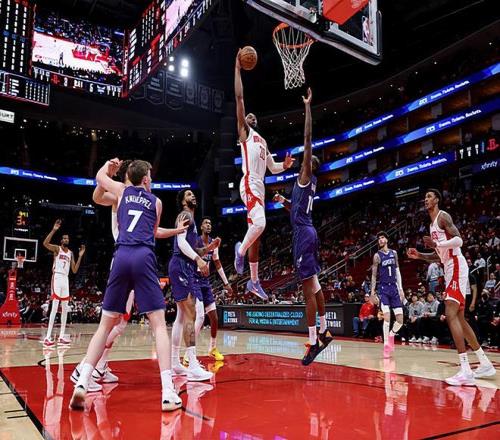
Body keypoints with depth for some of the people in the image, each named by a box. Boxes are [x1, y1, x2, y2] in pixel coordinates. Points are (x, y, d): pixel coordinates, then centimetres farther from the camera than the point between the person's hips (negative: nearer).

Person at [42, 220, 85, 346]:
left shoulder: (71, 253, 16)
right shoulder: (57, 248, -1)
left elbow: (74, 270, 14)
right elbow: (45, 243, -23)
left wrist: (80, 256, 8)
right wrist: (54, 230, -28)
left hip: (66, 280, 7)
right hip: (57, 278, -7)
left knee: (65, 309, 7)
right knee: (55, 308, -14)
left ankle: (61, 336, 13)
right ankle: (48, 337, -14)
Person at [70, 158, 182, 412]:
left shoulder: (122, 191, 22)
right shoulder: (156, 202, 19)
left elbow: (99, 177, 43)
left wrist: (110, 164, 61)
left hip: (121, 256, 2)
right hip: (144, 257, -2)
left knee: (106, 324, 11)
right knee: (159, 324, -3)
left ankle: (82, 383, -2)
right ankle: (168, 393, -11)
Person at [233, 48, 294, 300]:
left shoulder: (262, 141, 28)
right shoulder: (244, 131, 7)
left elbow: (273, 168, 28)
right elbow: (239, 97, -2)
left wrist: (285, 165, 7)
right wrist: (238, 69, -2)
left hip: (260, 187, 8)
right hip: (249, 184, -8)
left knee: (257, 234, 9)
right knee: (259, 223, -30)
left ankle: (254, 281, 16)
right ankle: (240, 250, -1)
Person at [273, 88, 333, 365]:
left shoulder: (307, 175, -4)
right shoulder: (306, 182, 21)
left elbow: (308, 138, -11)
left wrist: (307, 106, -8)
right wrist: (283, 201, 22)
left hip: (303, 235, -10)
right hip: (306, 233, 10)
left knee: (308, 288, -9)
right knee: (314, 284, 15)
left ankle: (313, 342, -6)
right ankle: (323, 330, 25)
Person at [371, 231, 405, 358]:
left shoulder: (394, 253, 10)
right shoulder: (377, 255, -2)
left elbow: (397, 271, 14)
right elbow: (374, 275, -1)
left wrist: (401, 288, 8)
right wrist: (372, 291, -8)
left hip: (394, 287, 4)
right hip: (383, 288, -4)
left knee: (400, 320, 0)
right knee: (387, 317, -16)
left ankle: (391, 335, 28)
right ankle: (386, 344, -7)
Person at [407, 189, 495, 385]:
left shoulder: (443, 216, -7)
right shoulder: (433, 224, 22)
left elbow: (459, 240, -20)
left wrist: (436, 244, -28)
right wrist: (419, 255, 13)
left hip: (456, 267, -11)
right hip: (450, 269, 11)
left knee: (451, 315, -18)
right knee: (459, 318, 13)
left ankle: (466, 372, -20)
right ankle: (485, 364, 23)